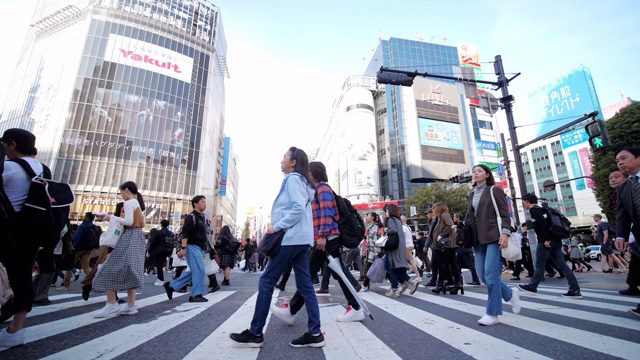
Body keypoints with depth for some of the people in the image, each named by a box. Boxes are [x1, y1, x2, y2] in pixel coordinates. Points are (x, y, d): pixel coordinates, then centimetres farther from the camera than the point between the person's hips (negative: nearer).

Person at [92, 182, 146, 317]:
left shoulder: (128, 203, -8)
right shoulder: (138, 203, 20)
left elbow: (128, 221, -19)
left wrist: (111, 218, -8)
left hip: (129, 238, -9)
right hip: (138, 237, 10)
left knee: (111, 269, -3)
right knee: (130, 271, 9)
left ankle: (112, 304, -1)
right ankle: (131, 306, 10)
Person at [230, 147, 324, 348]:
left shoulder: (292, 178, -6)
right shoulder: (302, 181, 21)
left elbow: (298, 208, -19)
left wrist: (277, 226, -16)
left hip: (291, 238, -10)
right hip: (301, 239, 10)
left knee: (266, 282, -1)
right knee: (305, 285, 7)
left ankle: (255, 334, 8)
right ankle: (315, 333, 9)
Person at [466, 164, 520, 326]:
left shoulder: (494, 190, 2)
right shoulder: (472, 195, 18)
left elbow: (504, 213, -5)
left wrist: (505, 233, -18)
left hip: (494, 236, -6)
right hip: (479, 239, 6)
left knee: (491, 274, -10)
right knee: (483, 275, 4)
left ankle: (492, 314, 1)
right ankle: (511, 294, 28)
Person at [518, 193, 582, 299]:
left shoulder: (533, 210, -9)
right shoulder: (541, 209, 19)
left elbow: (543, 224, -22)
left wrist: (547, 239, -21)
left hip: (545, 242, -9)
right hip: (556, 240, 9)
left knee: (539, 265, 2)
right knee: (562, 265, 7)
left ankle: (532, 287, 13)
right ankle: (575, 290, 4)